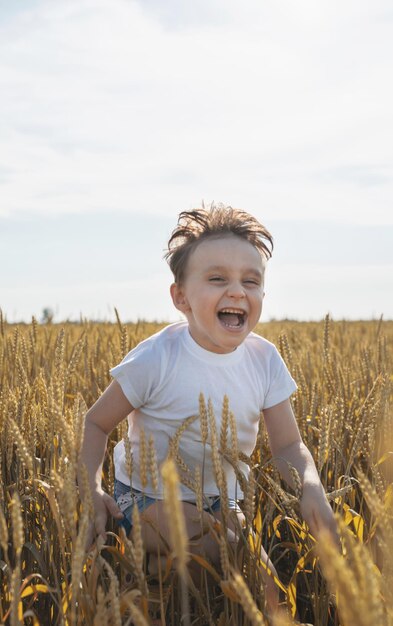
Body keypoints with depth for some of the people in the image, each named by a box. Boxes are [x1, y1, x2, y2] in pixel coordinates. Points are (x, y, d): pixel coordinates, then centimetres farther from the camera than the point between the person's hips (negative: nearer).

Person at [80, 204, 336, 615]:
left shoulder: (265, 360, -9)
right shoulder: (156, 361, -21)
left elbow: (288, 446, -7)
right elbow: (97, 422, -9)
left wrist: (311, 489, -29)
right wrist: (91, 488, -25)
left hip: (220, 501, 5)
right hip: (150, 499, -5)